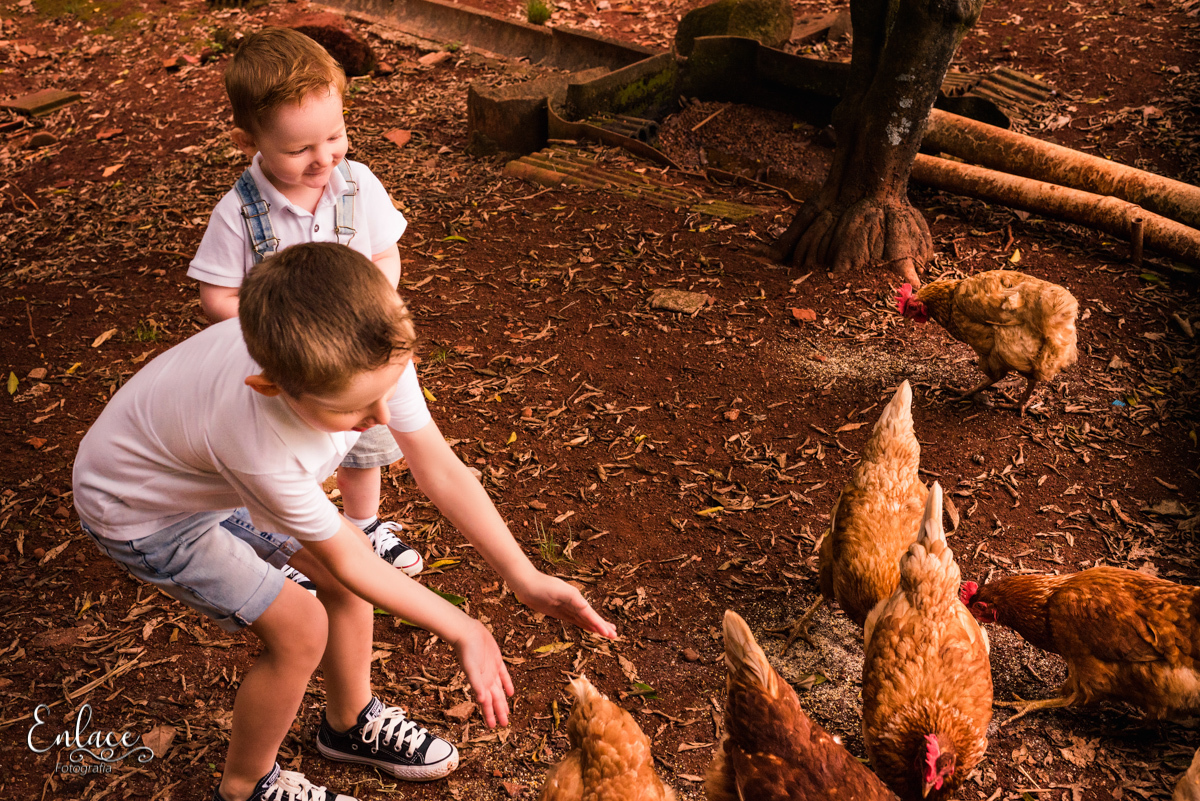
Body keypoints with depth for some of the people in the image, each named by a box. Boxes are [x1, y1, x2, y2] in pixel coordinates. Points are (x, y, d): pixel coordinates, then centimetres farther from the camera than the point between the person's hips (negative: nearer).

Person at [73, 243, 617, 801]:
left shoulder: (371, 353, -30)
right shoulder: (263, 450, -45)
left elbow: (440, 468, -19)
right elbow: (345, 556, -28)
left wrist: (525, 579, -23)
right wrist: (461, 631, -21)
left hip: (211, 463, 6)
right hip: (141, 508, -6)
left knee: (342, 577, 6)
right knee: (301, 629, -9)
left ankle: (351, 722, 33)